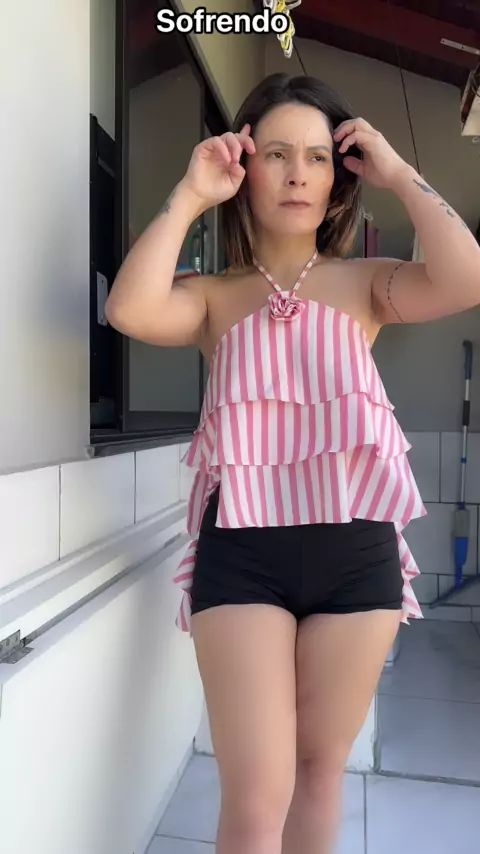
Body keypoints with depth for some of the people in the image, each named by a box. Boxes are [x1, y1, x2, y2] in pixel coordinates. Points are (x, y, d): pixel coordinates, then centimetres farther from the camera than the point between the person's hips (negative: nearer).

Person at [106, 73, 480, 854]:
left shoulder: (367, 282, 8)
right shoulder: (213, 297, 7)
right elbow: (131, 310, -14)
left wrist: (398, 174, -3)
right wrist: (189, 195, -5)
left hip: (357, 548, 2)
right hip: (240, 549, -1)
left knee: (321, 766, 20)